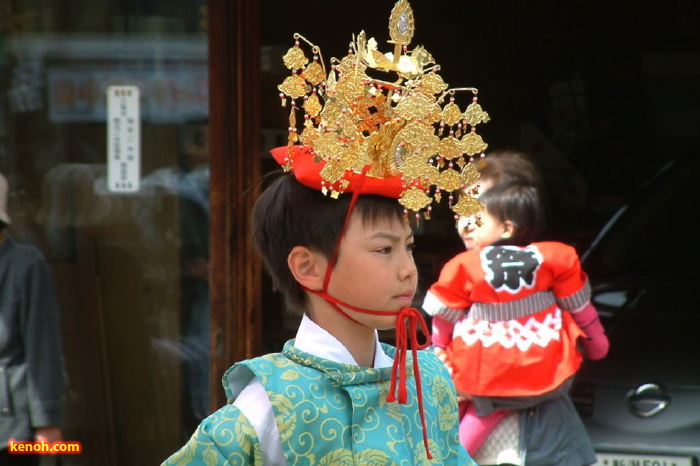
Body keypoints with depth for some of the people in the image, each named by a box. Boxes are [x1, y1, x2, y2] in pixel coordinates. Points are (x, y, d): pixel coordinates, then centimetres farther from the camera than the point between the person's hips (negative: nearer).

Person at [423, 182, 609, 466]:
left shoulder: (464, 266, -5)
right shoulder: (554, 258, -2)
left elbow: (444, 318, 7)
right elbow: (580, 309, 9)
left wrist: (439, 350, 26)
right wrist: (596, 344, 26)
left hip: (484, 378, 1)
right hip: (547, 377, 0)